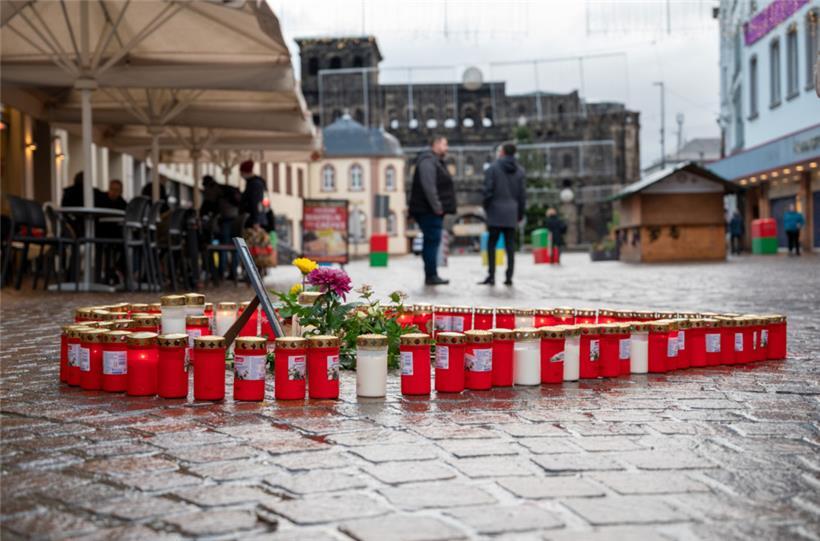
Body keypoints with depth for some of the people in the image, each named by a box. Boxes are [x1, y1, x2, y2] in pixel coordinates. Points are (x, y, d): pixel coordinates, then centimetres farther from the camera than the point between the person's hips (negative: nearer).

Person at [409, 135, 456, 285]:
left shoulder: (436, 162, 21)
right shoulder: (428, 161, -13)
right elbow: (428, 186, -23)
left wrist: (439, 207, 17)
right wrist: (436, 206, -23)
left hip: (433, 211, 11)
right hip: (429, 211, -11)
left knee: (431, 242, 11)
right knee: (432, 241, -11)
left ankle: (430, 275, 15)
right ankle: (431, 275, -10)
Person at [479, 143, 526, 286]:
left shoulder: (493, 168, -4)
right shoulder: (519, 170, 7)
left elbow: (488, 191, -7)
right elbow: (522, 194, 7)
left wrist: (486, 208, 7)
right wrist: (520, 214, 15)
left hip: (496, 212, -3)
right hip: (512, 213, 3)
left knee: (491, 244, 3)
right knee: (510, 246, 5)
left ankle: (491, 276, -4)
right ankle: (509, 277, 3)